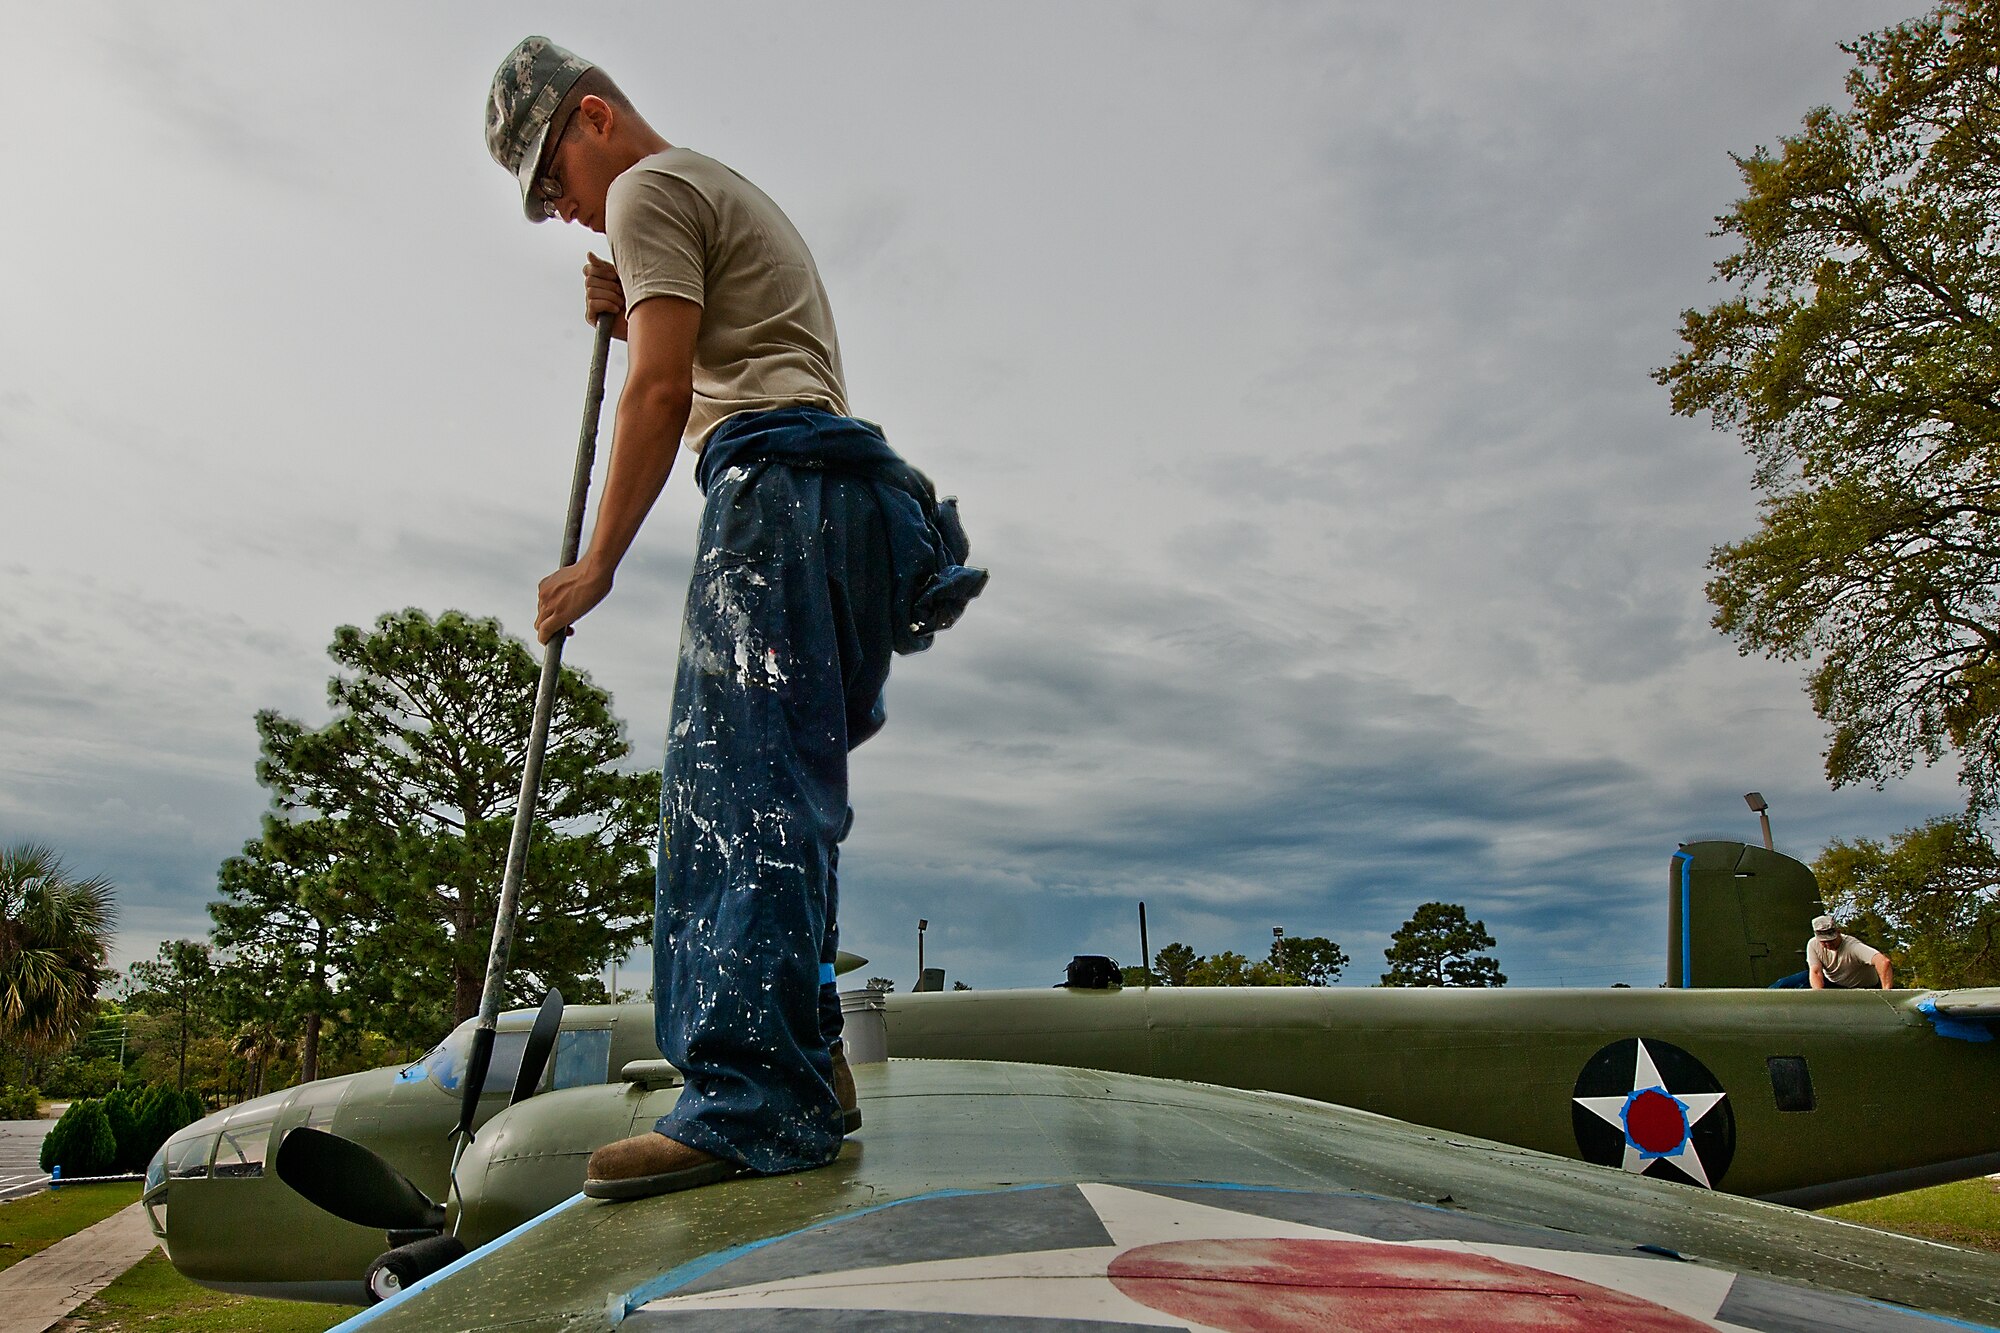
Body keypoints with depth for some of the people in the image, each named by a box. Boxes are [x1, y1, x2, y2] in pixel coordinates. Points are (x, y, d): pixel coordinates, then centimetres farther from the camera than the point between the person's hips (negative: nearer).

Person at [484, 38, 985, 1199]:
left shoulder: (650, 188, 6)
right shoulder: (735, 195, 37)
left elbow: (662, 392, -8)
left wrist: (597, 565, -5)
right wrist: (636, 318, 23)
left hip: (777, 481, -10)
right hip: (842, 490, 10)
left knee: (741, 786, -20)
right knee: (773, 796, 3)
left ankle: (754, 1098, -24)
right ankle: (804, 1070, 2)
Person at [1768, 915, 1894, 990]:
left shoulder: (1852, 946, -34)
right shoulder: (1813, 944, -19)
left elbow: (1884, 962, -49)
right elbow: (1815, 972, -25)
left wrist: (1886, 991, -58)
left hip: (1862, 989, -4)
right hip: (1830, 982, 4)